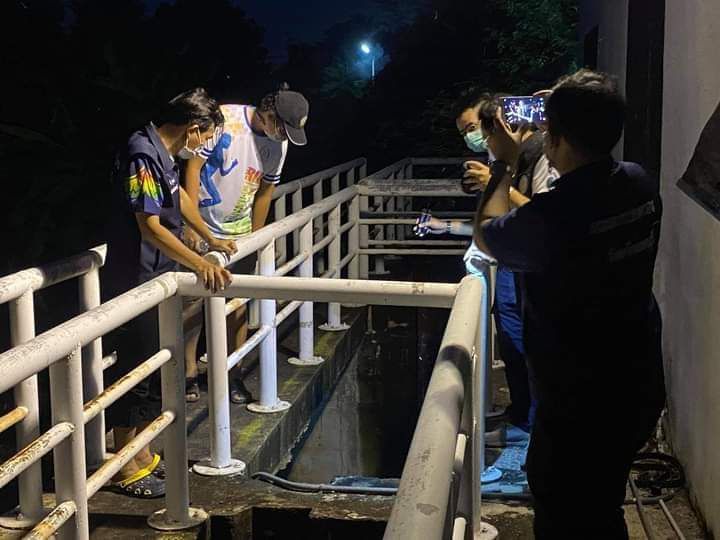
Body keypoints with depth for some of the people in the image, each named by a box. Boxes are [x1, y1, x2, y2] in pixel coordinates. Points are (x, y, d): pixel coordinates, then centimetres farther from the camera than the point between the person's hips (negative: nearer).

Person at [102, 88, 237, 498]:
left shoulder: (163, 153, 9)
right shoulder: (142, 156, -21)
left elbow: (180, 197, 26)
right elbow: (150, 228, -26)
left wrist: (212, 240, 34)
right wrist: (199, 264, -31)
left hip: (156, 279, 10)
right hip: (135, 283, -10)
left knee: (155, 371, 16)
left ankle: (144, 456, 28)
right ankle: (126, 470, 11)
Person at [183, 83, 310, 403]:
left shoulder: (279, 143, -1)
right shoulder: (225, 119, -18)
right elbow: (194, 165, -16)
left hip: (239, 233, 4)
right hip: (201, 229, -4)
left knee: (237, 306, 6)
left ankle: (234, 375, 20)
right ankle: (189, 372, 18)